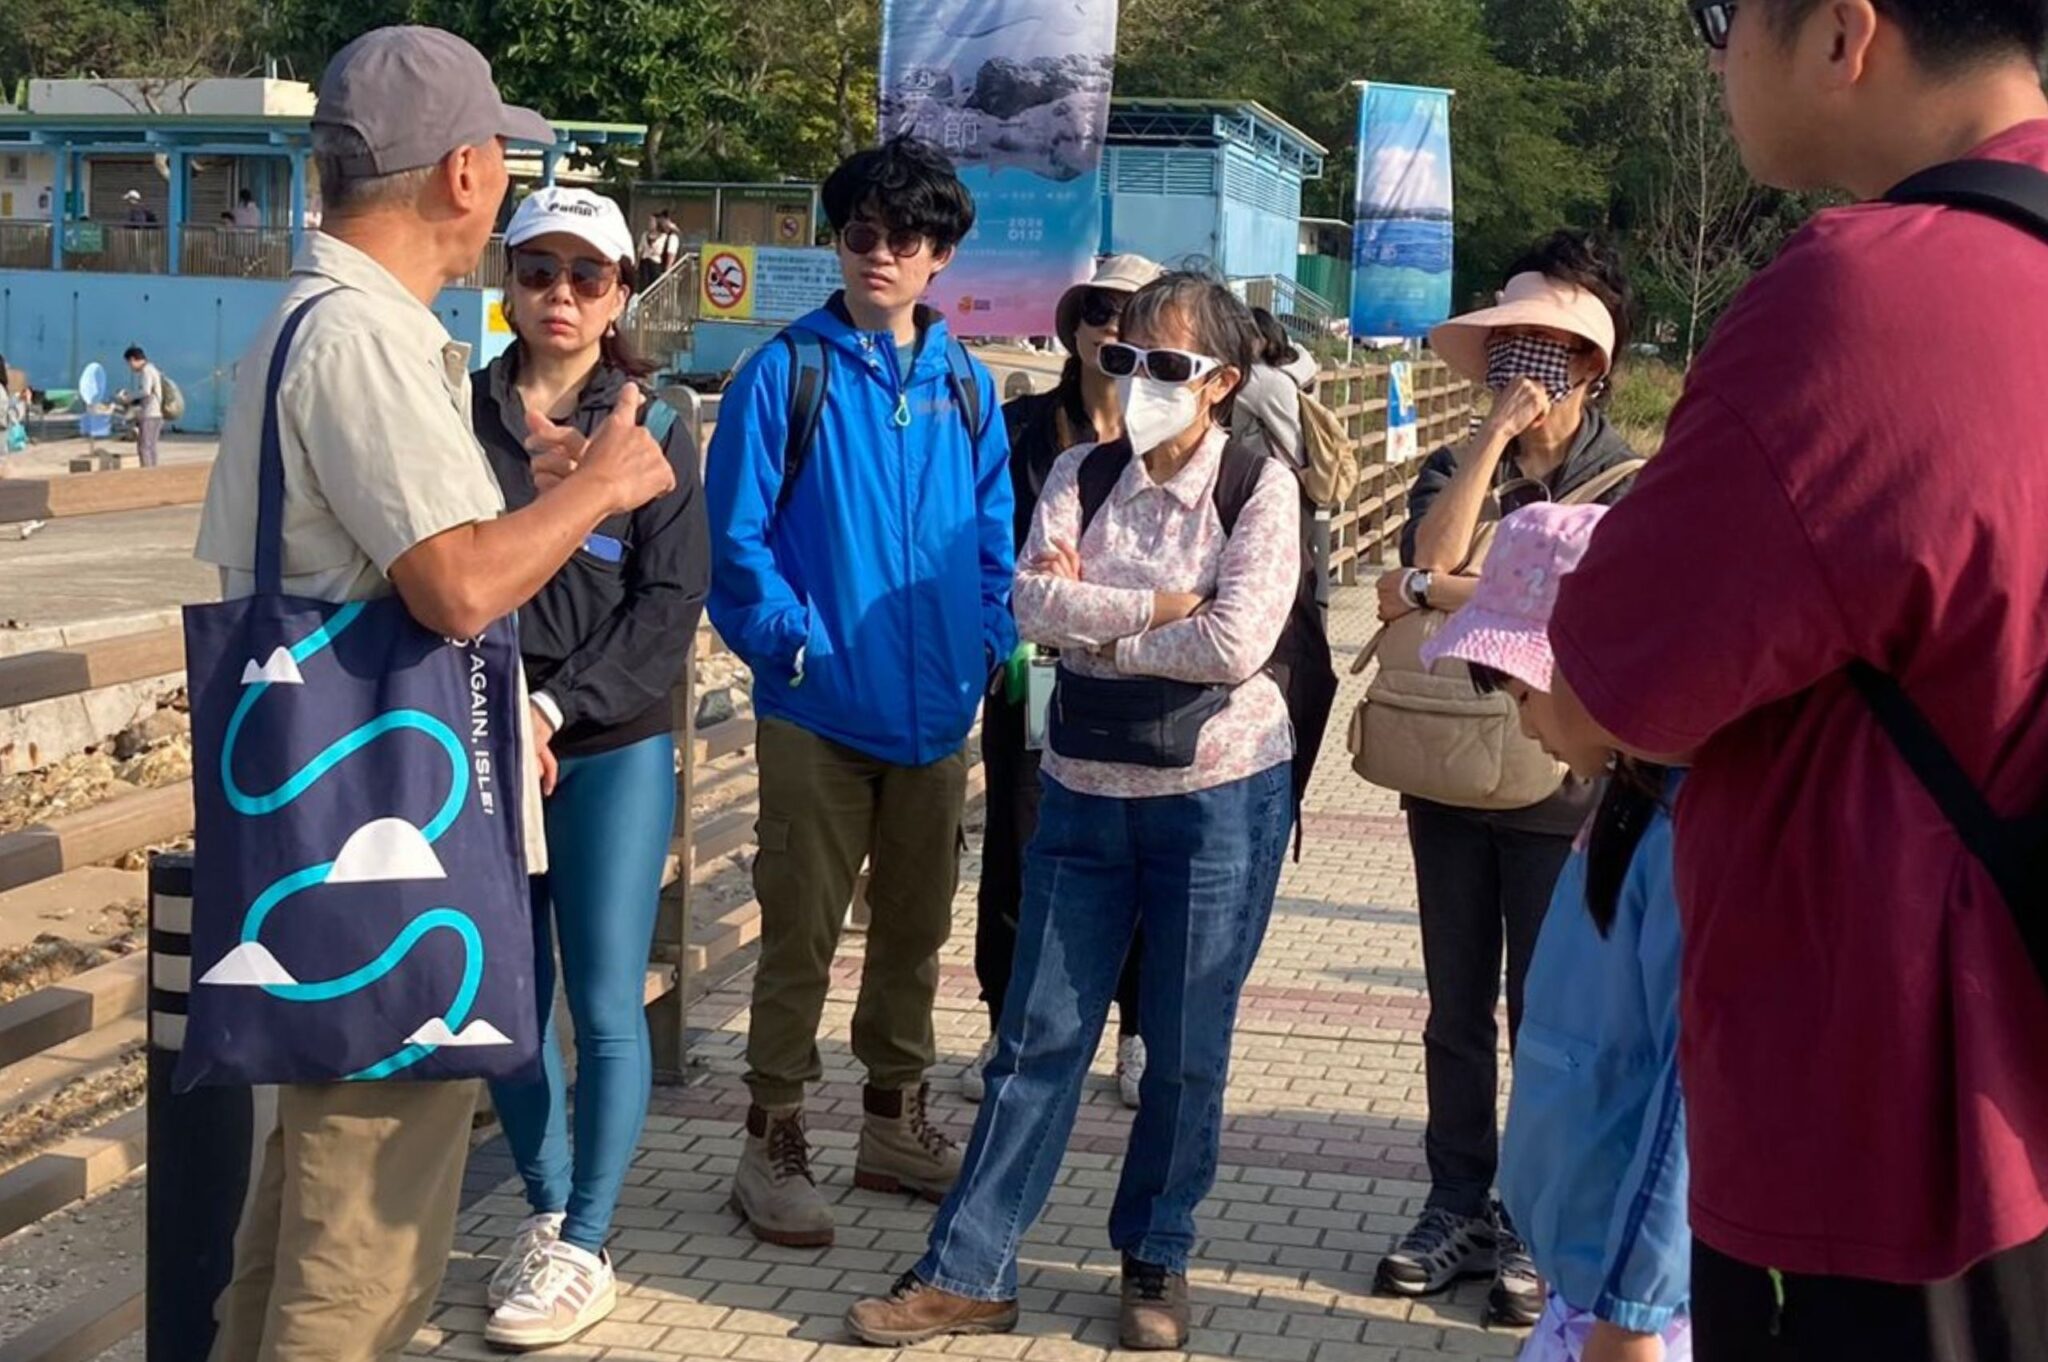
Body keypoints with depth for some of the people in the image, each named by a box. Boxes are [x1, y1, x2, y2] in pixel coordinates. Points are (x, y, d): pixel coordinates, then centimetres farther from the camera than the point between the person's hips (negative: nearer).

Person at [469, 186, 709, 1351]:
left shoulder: (651, 425, 2)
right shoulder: (462, 414, 5)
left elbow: (671, 603, -4)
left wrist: (556, 709, -13)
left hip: (613, 750, -2)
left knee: (606, 1004, -1)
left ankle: (585, 1247, 12)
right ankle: (547, 1210, 26)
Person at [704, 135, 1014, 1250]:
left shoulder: (965, 384, 8)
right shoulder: (787, 372, -6)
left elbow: (991, 531, 12)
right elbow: (737, 533, -8)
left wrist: (987, 644, 0)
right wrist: (789, 639, -15)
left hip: (936, 706, 5)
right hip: (821, 706, -5)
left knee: (916, 925, 15)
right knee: (802, 932, 2)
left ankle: (895, 1120, 30)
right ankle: (772, 1143, 13)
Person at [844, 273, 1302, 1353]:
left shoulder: (1260, 484, -7)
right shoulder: (1081, 474, 4)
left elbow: (1237, 644, -19)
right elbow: (1035, 606, -11)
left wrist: (1091, 622, -11)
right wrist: (1166, 605, -16)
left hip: (1220, 792, -3)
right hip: (1085, 787, 3)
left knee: (1186, 1050, 7)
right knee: (1039, 1038, 5)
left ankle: (1157, 1262, 25)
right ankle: (967, 1274, 10)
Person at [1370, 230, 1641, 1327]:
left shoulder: (1629, 483, -5)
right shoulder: (1454, 471, 9)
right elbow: (1432, 551, -11)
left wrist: (1428, 595, -14)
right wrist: (1496, 433, -13)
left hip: (1559, 787, -4)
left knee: (1545, 1019, 3)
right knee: (1457, 1010, 12)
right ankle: (1459, 1208, 24)